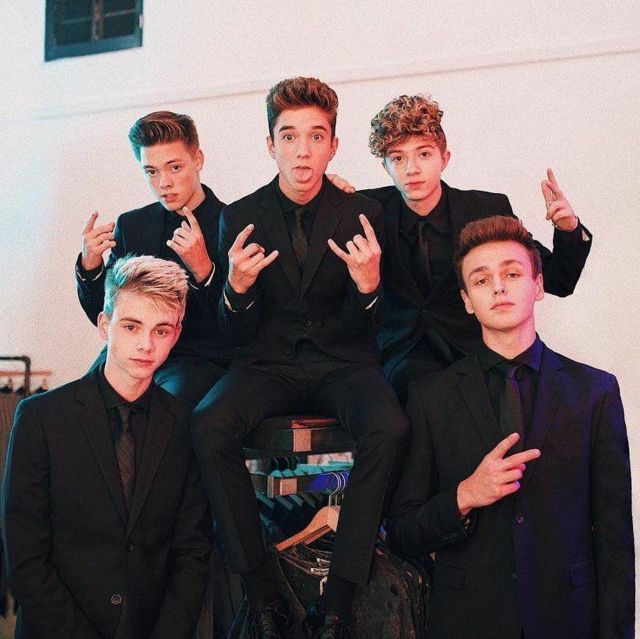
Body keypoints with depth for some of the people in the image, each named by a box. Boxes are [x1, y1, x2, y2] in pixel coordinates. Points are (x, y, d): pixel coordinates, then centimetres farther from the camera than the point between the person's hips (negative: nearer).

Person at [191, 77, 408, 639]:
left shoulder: (363, 214, 0)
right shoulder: (240, 217, 2)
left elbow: (362, 331, 1)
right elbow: (240, 334, 2)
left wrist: (368, 285, -22)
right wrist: (237, 287, -20)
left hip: (342, 362, -1)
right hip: (269, 363, 1)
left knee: (389, 427, -33)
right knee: (207, 426, -30)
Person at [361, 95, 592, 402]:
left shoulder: (489, 209, 0)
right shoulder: (372, 209, 0)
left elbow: (557, 282, 5)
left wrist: (569, 229, -15)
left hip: (474, 350, 1)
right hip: (406, 354, -1)